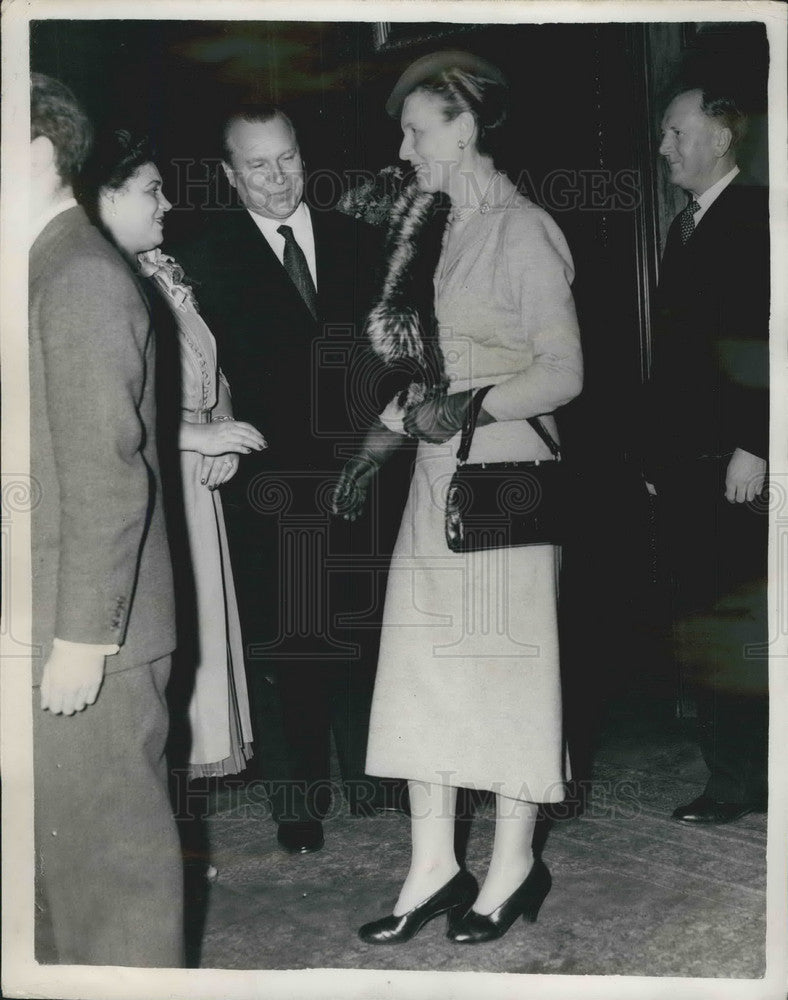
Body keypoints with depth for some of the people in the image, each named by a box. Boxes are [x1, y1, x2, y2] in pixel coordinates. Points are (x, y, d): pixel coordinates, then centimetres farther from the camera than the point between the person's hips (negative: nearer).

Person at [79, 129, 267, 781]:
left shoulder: (166, 272, 13)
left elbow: (211, 372, 20)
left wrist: (223, 435, 3)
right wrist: (202, 435, -15)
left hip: (193, 486, 8)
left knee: (194, 626, 12)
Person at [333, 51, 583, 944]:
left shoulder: (521, 232, -8)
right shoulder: (431, 229, 14)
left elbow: (564, 371, -11)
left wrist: (471, 409, -23)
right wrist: (378, 446, 11)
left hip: (500, 475, -7)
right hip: (435, 474, 7)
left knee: (504, 664, 3)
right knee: (420, 666, 7)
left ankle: (513, 867, 18)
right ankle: (433, 866, 18)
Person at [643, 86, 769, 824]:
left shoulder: (756, 218, -4)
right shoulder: (683, 229, 20)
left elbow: (768, 343, -12)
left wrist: (752, 447, -17)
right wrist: (656, 454, 15)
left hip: (733, 464, -7)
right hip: (682, 464, 7)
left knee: (729, 627, -4)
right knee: (699, 629, 7)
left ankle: (741, 779, 8)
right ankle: (734, 773, 15)